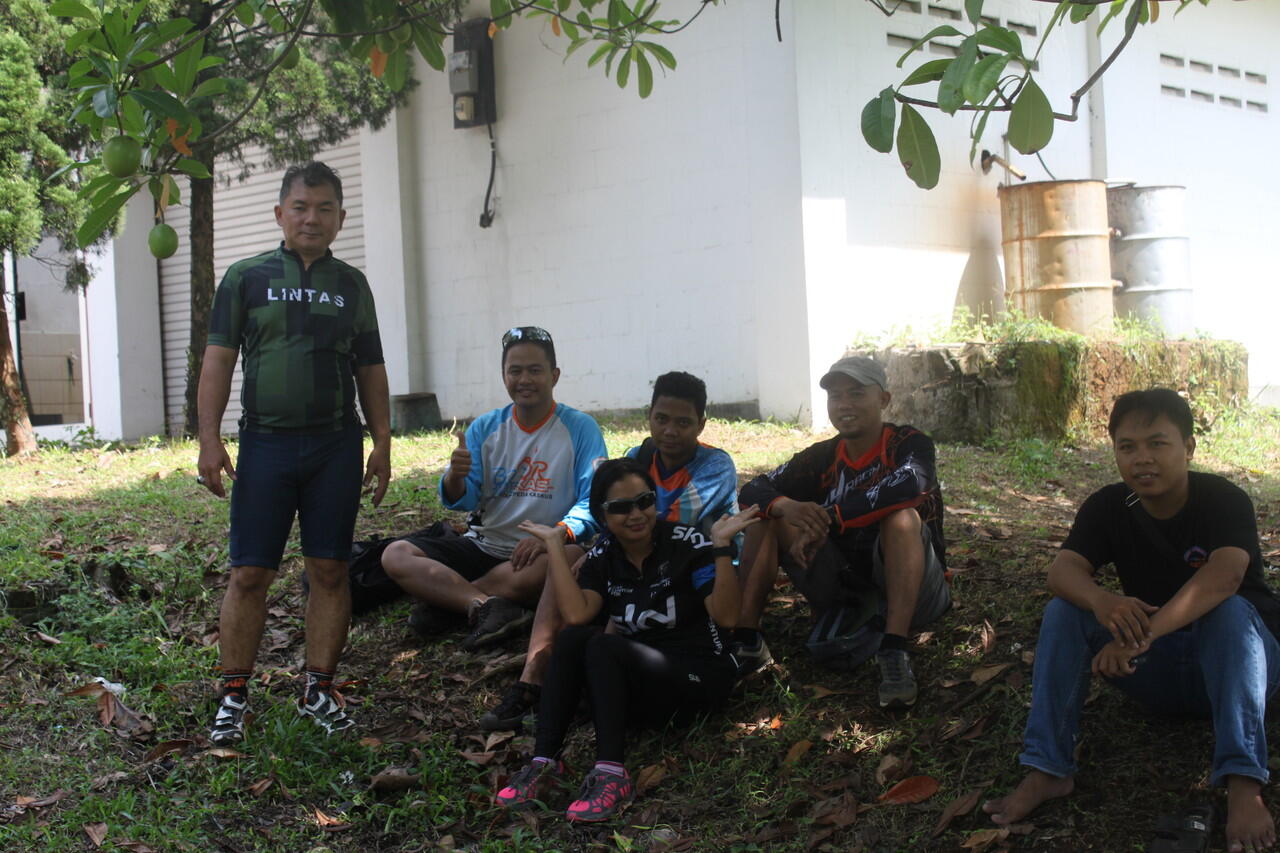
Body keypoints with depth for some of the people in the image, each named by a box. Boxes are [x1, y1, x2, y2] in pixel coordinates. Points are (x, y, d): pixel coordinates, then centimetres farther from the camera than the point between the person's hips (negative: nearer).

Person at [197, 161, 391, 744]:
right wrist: (210, 439, -7)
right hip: (266, 441, -2)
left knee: (330, 571, 3)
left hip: (336, 445, 2)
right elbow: (218, 360, 2)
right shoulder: (246, 278, 5)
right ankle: (234, 696, 7)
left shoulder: (351, 285, 12)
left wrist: (382, 442, 8)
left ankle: (319, 690, 13)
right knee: (249, 574, -2)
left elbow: (370, 369, 15)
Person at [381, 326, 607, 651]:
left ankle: (443, 599, -23)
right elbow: (461, 501, 3)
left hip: (536, 551, -3)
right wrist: (455, 477, -21)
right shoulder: (485, 427, 7)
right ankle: (489, 606, -33)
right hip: (482, 546, 4)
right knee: (396, 555, -15)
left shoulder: (580, 429, -4)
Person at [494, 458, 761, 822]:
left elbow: (725, 616, -16)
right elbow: (576, 615, -16)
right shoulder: (603, 557, 4)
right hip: (638, 685, 4)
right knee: (573, 638, -23)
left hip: (700, 677, -4)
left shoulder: (688, 543, -7)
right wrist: (554, 544, -11)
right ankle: (544, 763, -29)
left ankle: (612, 775, -37)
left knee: (602, 645, -28)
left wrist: (722, 547, -26)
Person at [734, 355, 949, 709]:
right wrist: (786, 506, -29)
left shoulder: (909, 444, -10)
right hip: (845, 594, 4)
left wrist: (826, 520, -33)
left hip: (909, 590, -4)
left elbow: (909, 484, -34)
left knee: (902, 518, -33)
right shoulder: (823, 458, 3)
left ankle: (894, 653, -38)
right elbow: (753, 490, -5)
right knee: (768, 515, -8)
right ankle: (746, 641, -15)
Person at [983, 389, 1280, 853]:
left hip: (1236, 659, -3)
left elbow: (1225, 575, -37)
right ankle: (1046, 770, -24)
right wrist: (1101, 601, -47)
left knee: (1230, 611, -34)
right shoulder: (1108, 507, -5)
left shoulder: (1225, 501, -17)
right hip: (1152, 673, 3)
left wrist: (1145, 632, -53)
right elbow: (1063, 569, -21)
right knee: (1064, 609, -18)